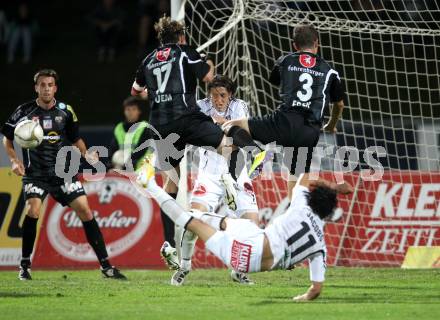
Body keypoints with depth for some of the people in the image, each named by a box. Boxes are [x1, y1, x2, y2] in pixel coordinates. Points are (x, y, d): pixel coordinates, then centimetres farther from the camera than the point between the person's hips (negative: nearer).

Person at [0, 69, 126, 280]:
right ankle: (24, 265, -7)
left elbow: (75, 139, 16)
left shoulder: (65, 111, 3)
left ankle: (105, 265, 0)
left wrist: (86, 154, -3)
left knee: (84, 210, -7)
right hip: (34, 173, -2)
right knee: (33, 209, -24)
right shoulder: (25, 111, -3)